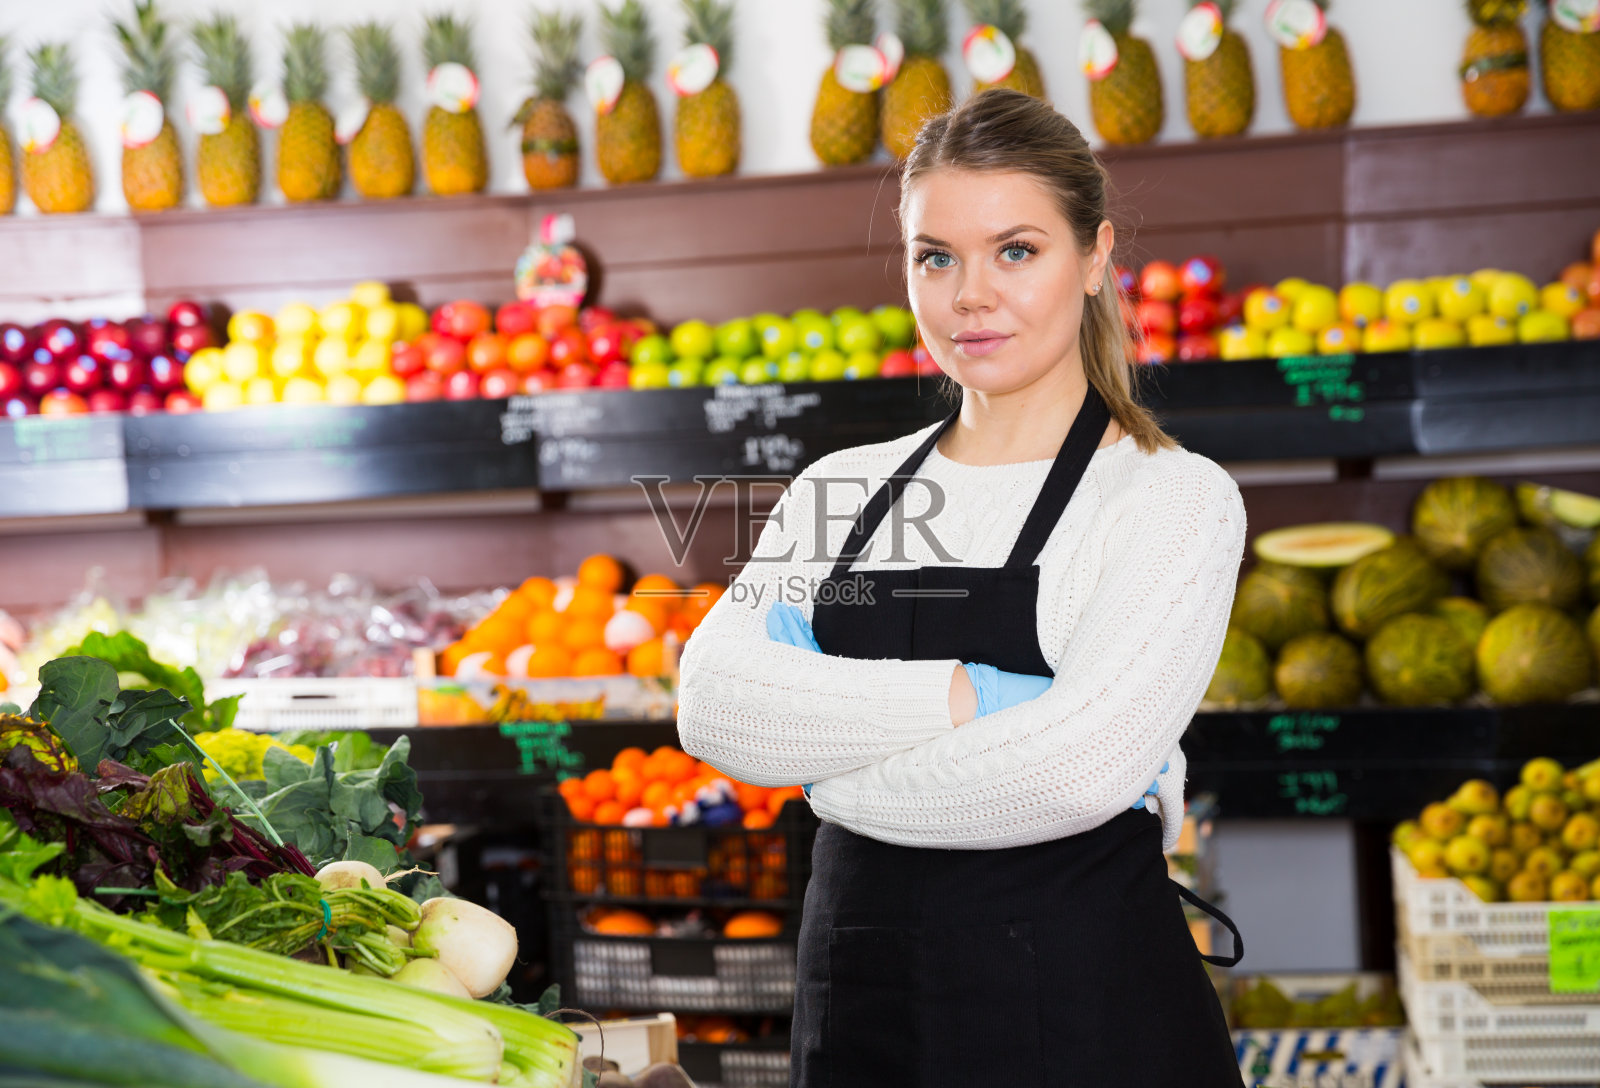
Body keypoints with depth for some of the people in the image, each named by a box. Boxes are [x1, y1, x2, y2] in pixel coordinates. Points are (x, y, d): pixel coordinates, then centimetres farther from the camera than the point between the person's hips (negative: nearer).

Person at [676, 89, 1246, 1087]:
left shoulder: (1172, 498, -6)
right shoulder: (843, 488, 8)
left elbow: (1079, 766, -20)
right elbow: (715, 703, -7)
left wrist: (834, 769, -8)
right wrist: (966, 698, -17)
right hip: (858, 1006, 4)